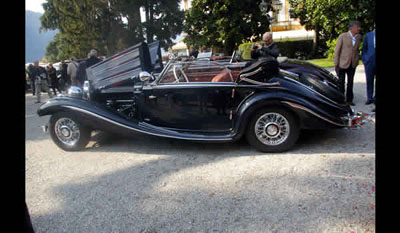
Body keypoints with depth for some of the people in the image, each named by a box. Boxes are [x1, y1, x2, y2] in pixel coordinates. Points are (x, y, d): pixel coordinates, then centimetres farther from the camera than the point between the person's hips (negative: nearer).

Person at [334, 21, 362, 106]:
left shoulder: (359, 37, 4)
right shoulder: (343, 36, -9)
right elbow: (337, 50, -8)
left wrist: (357, 59, 10)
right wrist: (336, 64, -10)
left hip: (353, 64, 4)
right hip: (343, 63, -4)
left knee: (350, 83, 12)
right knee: (341, 83, 5)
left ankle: (349, 99, 23)